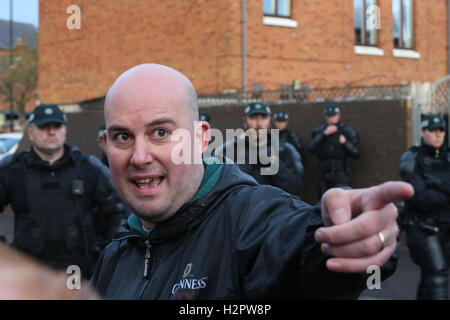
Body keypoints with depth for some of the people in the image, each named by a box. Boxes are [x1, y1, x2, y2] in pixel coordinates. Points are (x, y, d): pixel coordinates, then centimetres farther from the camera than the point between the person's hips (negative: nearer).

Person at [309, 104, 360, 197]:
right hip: (323, 174, 3)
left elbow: (356, 152, -1)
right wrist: (324, 134, -11)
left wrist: (345, 142, -17)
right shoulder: (319, 131, 11)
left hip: (340, 173, -3)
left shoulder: (348, 131, 4)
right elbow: (312, 148, -5)